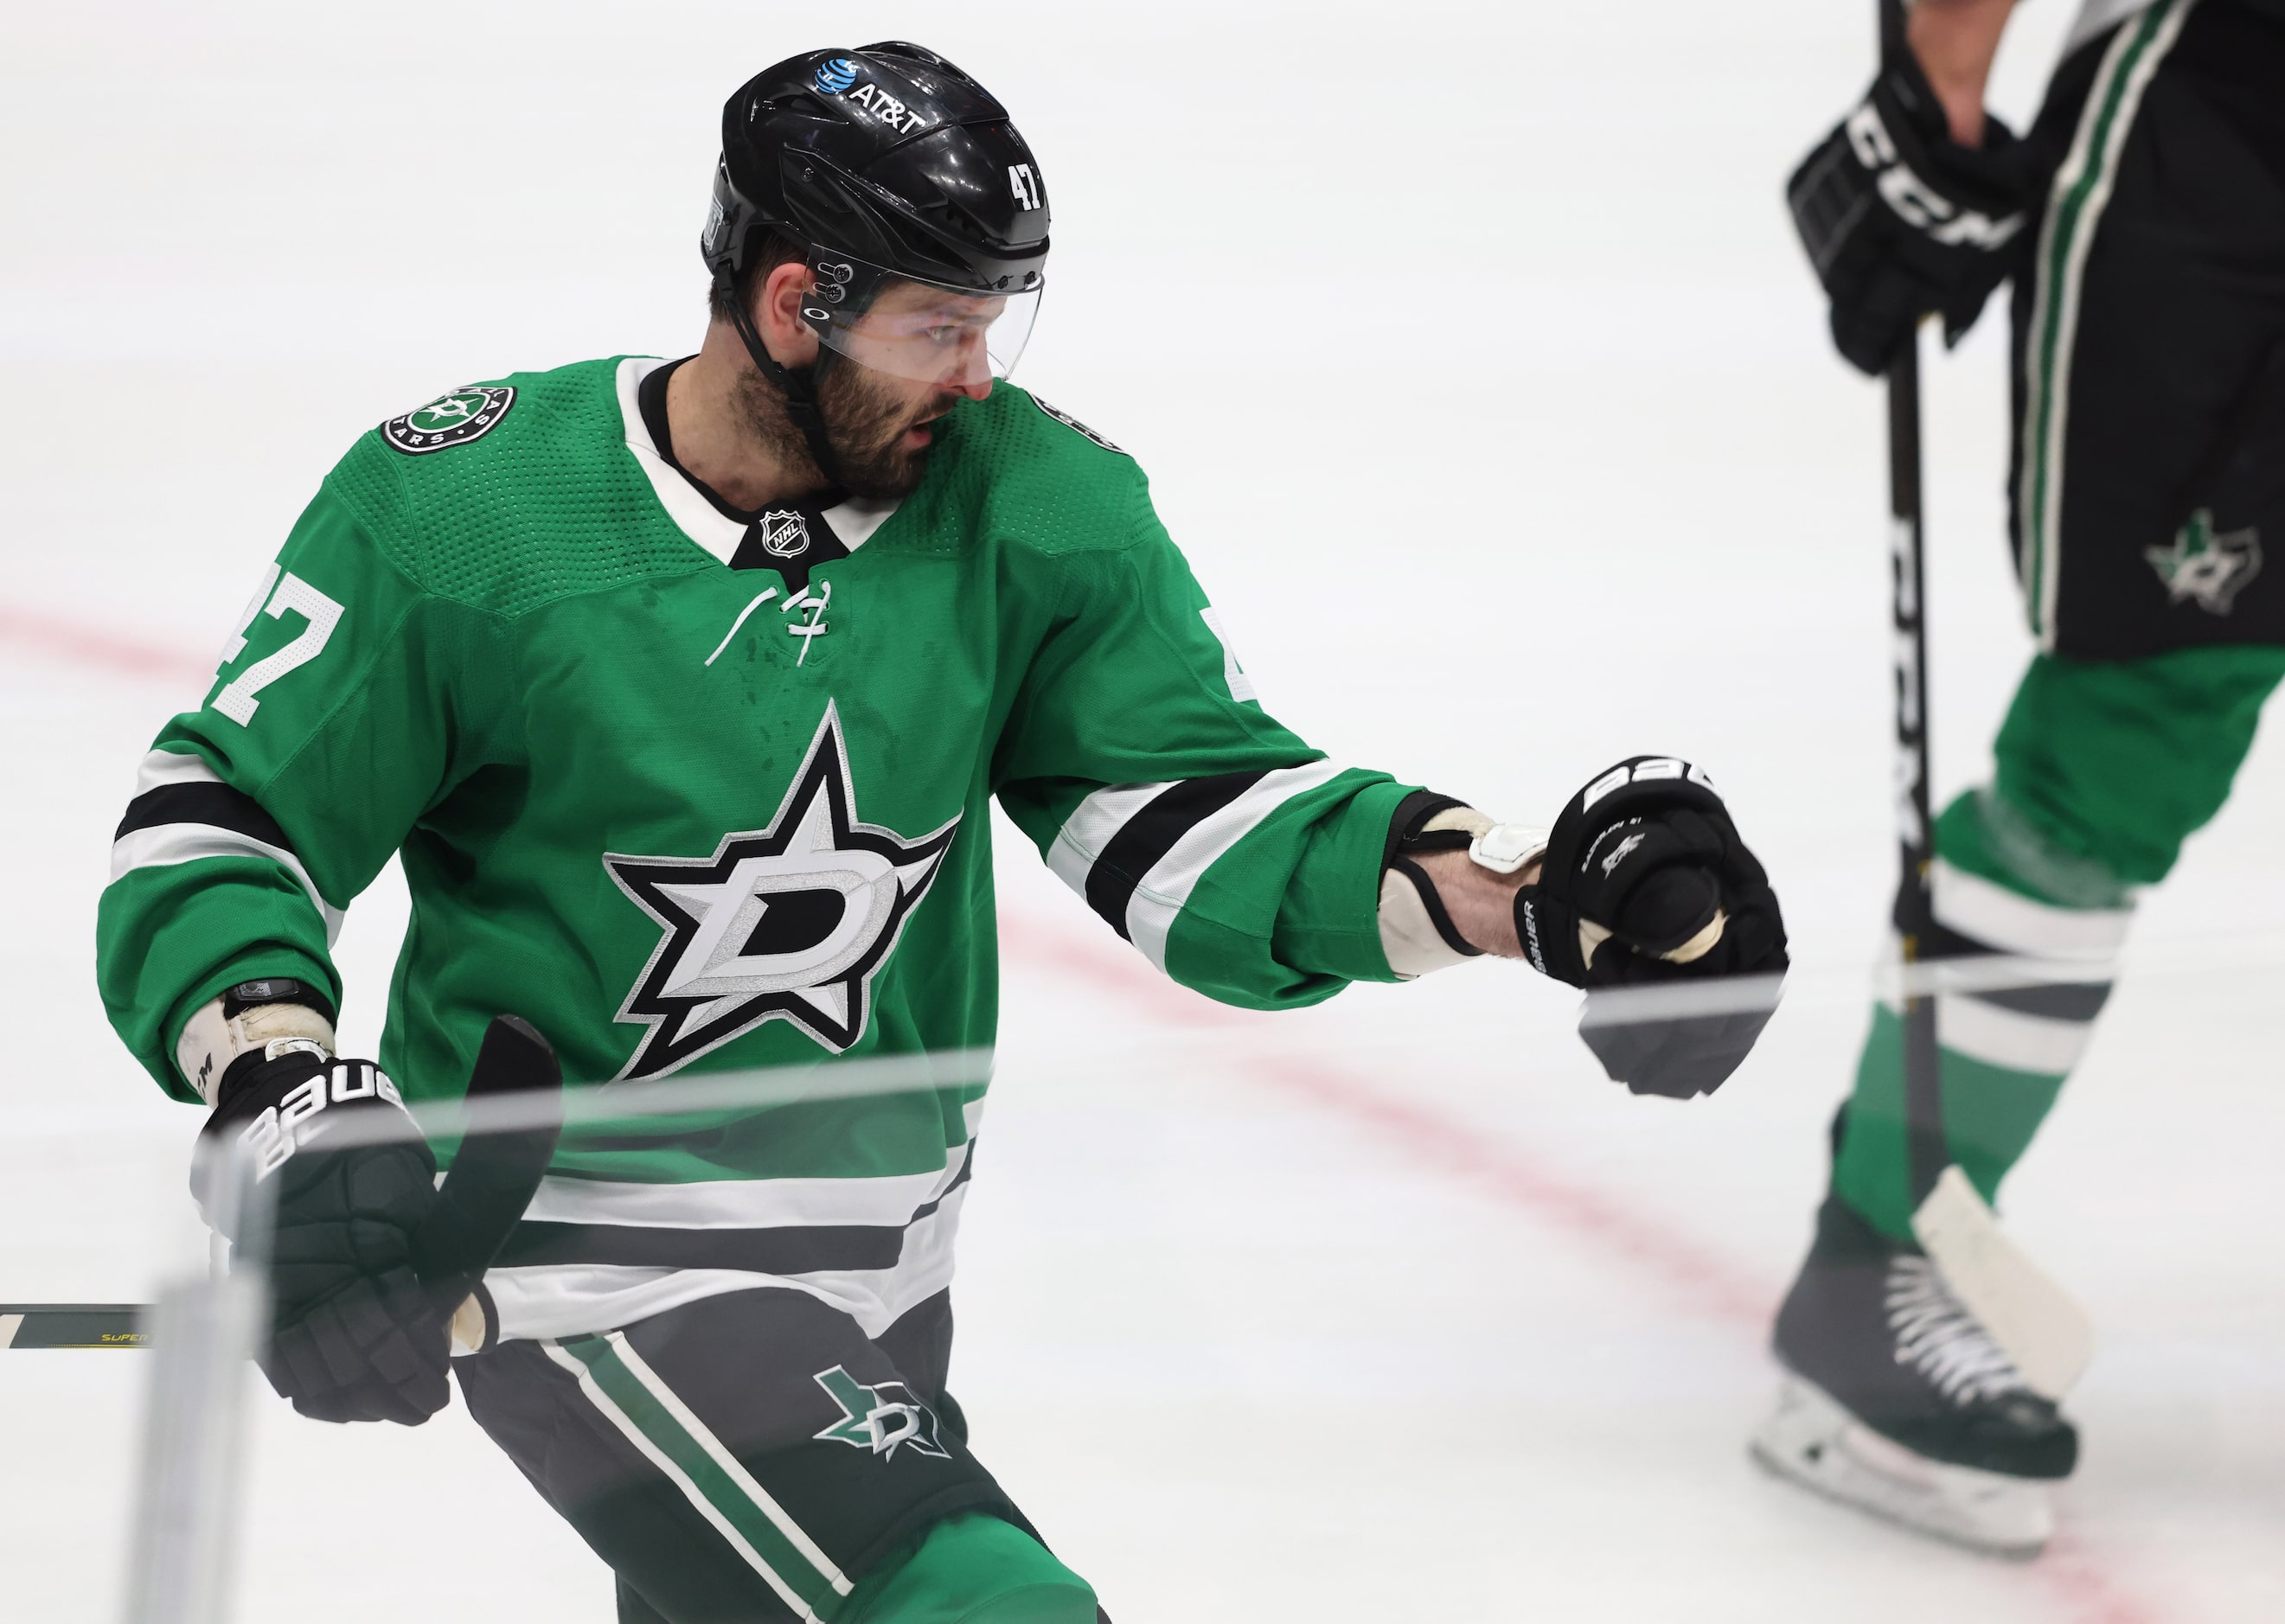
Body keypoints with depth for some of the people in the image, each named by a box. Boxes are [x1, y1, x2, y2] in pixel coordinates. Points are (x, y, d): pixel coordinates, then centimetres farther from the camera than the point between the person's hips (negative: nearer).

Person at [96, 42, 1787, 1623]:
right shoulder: (459, 513, -16)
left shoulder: (1030, 503, -5)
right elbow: (217, 825, -9)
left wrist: (1525, 890, -19)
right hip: (582, 1261, -6)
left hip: (877, 1274, 6)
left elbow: (1197, 811, -5)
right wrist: (288, 1095, -26)